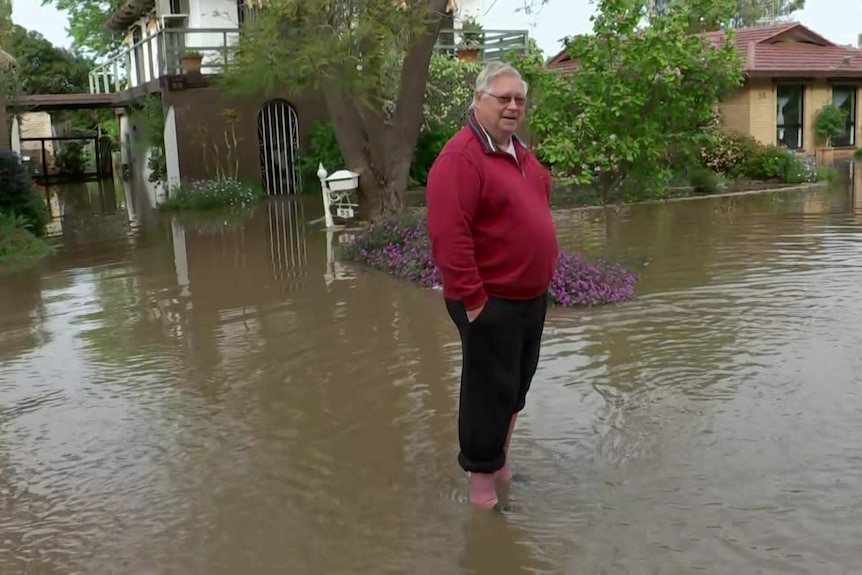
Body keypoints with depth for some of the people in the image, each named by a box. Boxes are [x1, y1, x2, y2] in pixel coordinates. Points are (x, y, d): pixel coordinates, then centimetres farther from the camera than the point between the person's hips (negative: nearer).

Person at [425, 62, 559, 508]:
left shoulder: (519, 152, 11)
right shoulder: (460, 158, -19)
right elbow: (448, 236, -26)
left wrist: (541, 279, 17)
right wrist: (472, 298, -25)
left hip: (530, 295, 9)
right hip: (491, 302, -9)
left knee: (516, 387, 20)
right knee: (490, 391, 1)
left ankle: (500, 463, 38)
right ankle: (482, 483, 17)